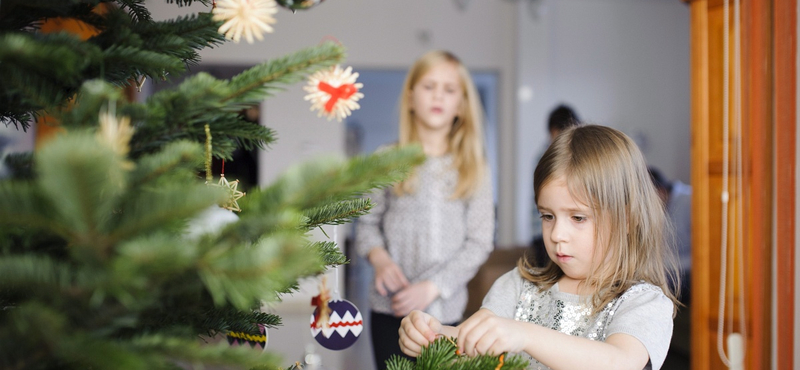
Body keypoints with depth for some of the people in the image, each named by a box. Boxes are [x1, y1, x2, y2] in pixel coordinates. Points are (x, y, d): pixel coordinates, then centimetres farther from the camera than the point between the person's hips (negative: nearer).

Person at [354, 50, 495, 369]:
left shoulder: (472, 169, 2)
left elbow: (479, 242, -1)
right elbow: (367, 222, 9)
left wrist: (432, 288, -11)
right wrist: (379, 257, -12)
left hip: (446, 310, 0)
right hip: (390, 309, 0)